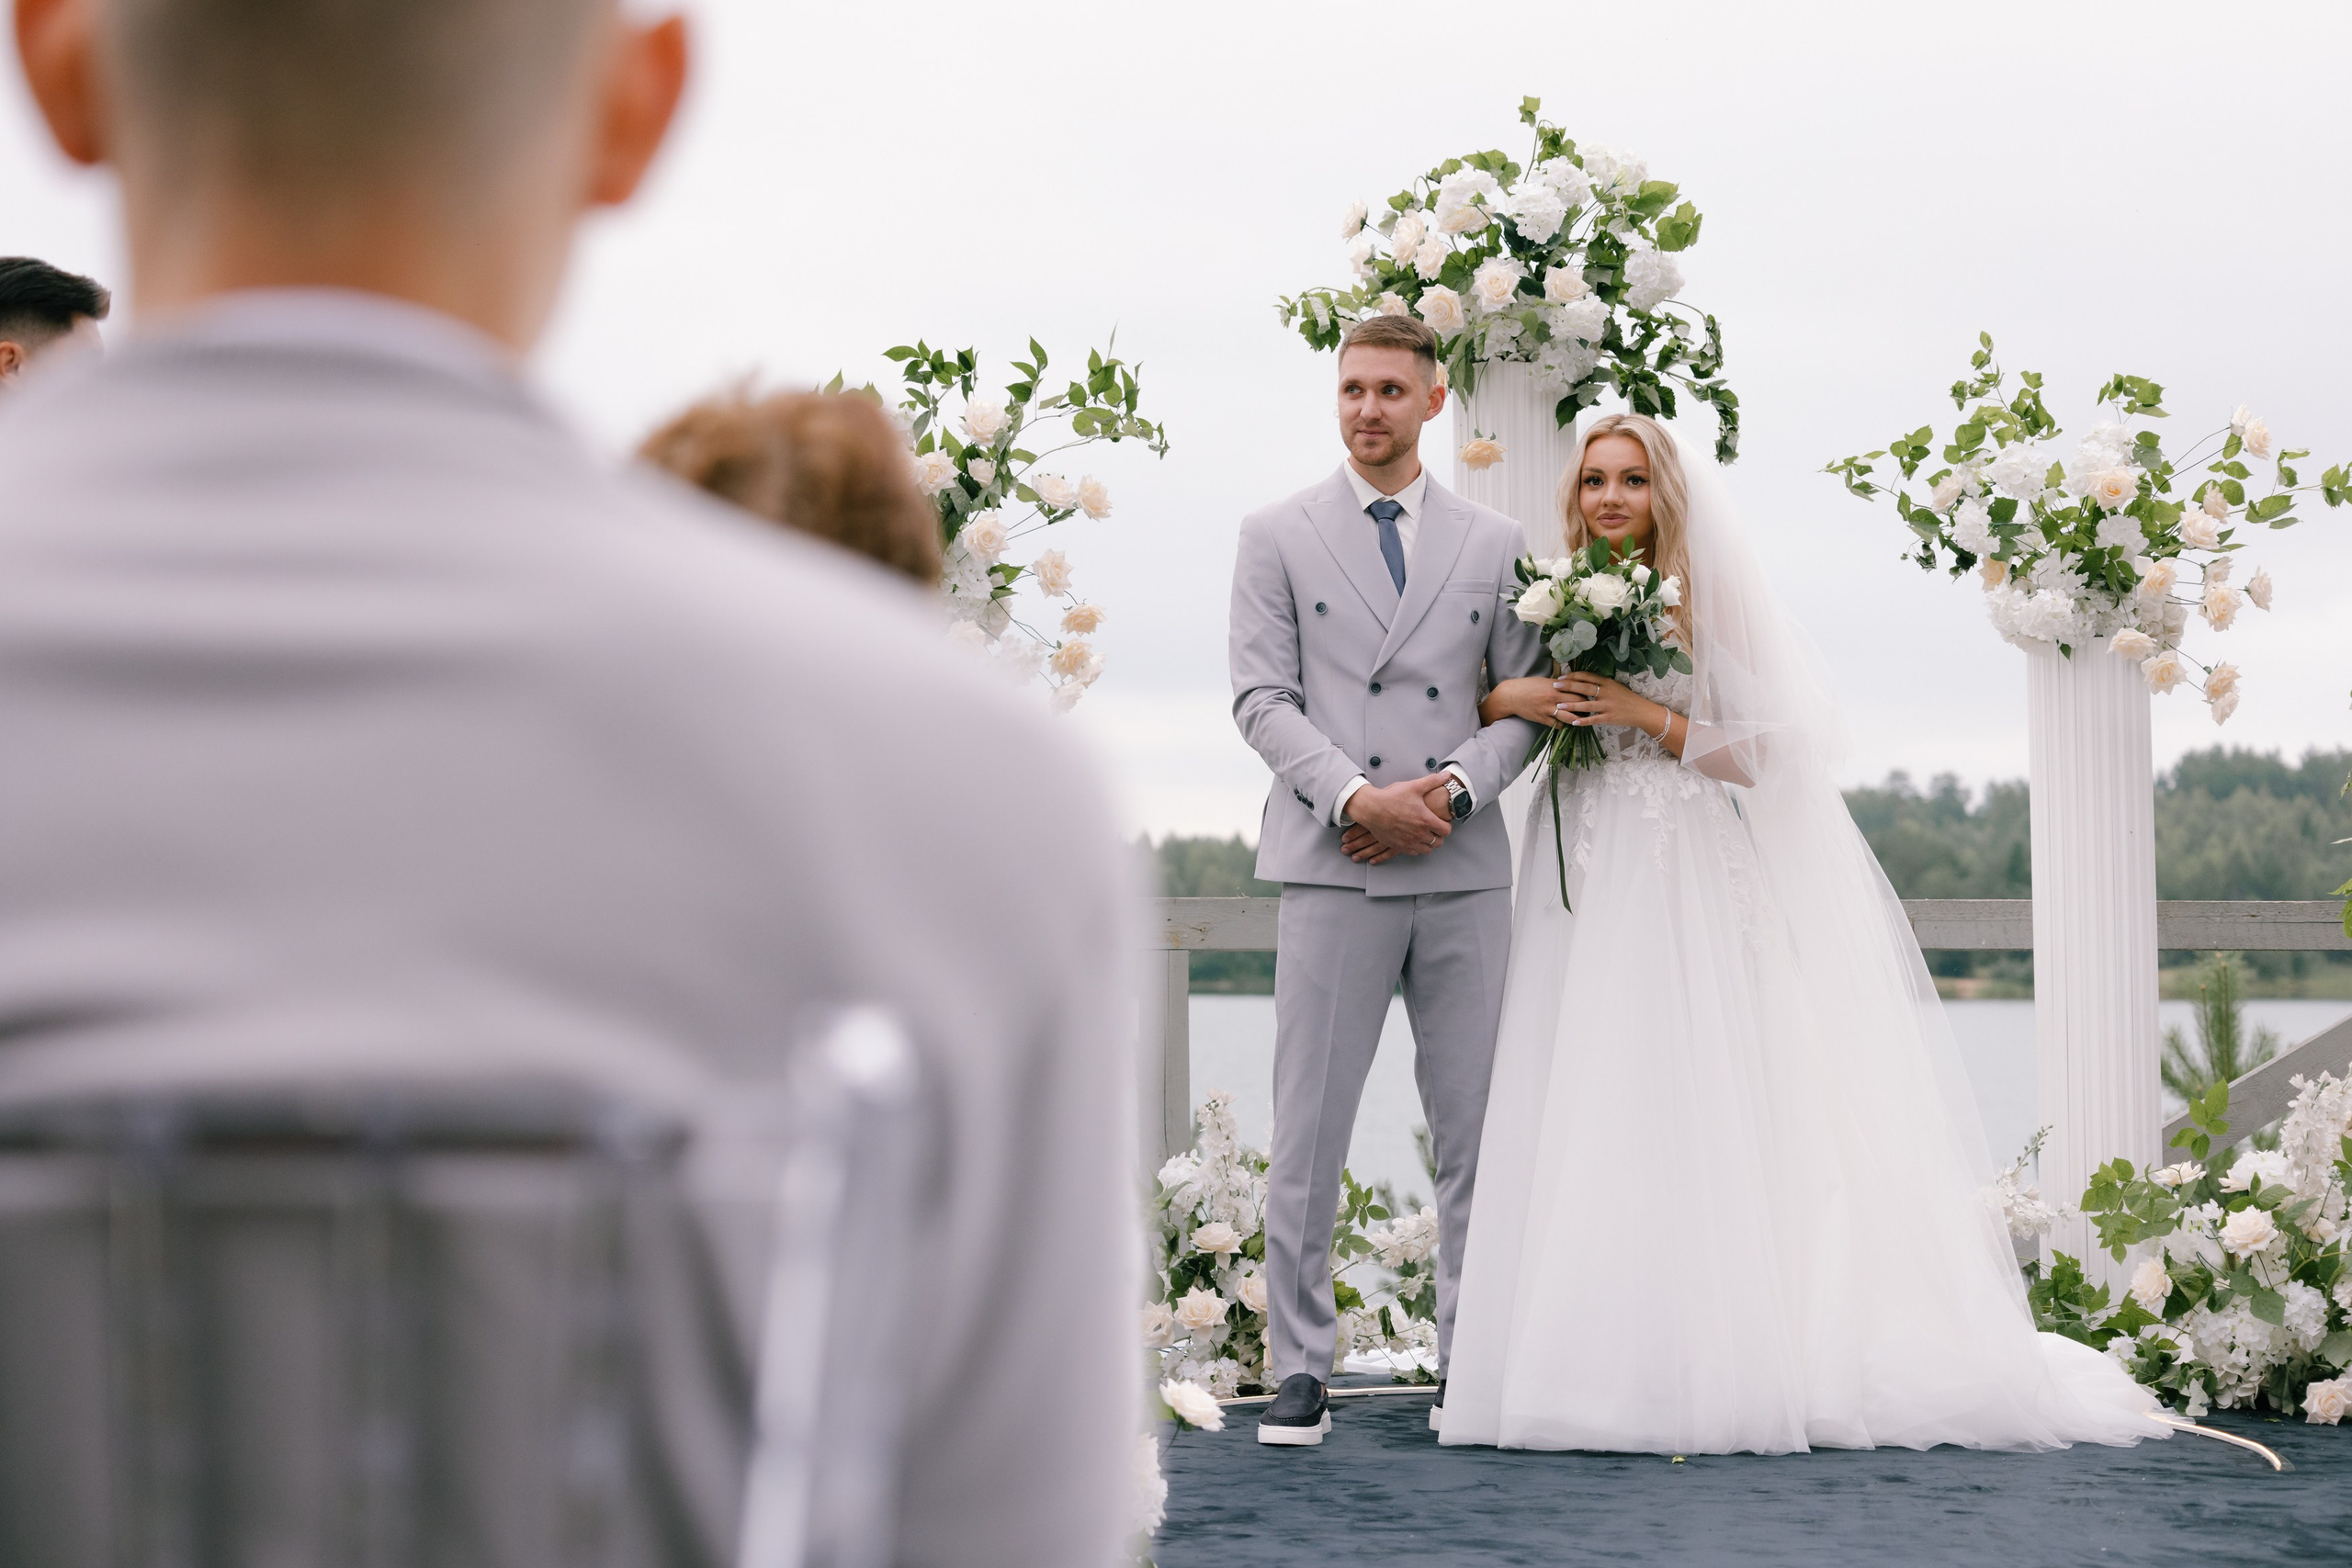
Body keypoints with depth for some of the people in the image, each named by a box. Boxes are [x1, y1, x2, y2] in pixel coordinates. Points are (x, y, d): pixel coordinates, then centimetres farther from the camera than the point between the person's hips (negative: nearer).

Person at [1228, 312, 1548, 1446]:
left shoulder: (1495, 544, 12)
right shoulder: (1277, 537, 8)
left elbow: (1525, 702, 8)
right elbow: (1262, 696, 0)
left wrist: (1451, 788, -10)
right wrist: (1357, 798, -14)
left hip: (1465, 870, 2)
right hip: (1331, 869, -2)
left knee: (1477, 1128, 4)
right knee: (1308, 1131, -2)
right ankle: (1300, 1368, 5)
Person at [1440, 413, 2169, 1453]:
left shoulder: (1710, 599, 0)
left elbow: (1767, 753, -4)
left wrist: (1647, 715, -12)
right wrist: (1509, 699, -5)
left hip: (1695, 889, -4)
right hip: (1592, 893, 4)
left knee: (1699, 1117, -9)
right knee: (1589, 1122, -2)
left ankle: (1714, 1371, -5)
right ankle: (1601, 1362, 1)